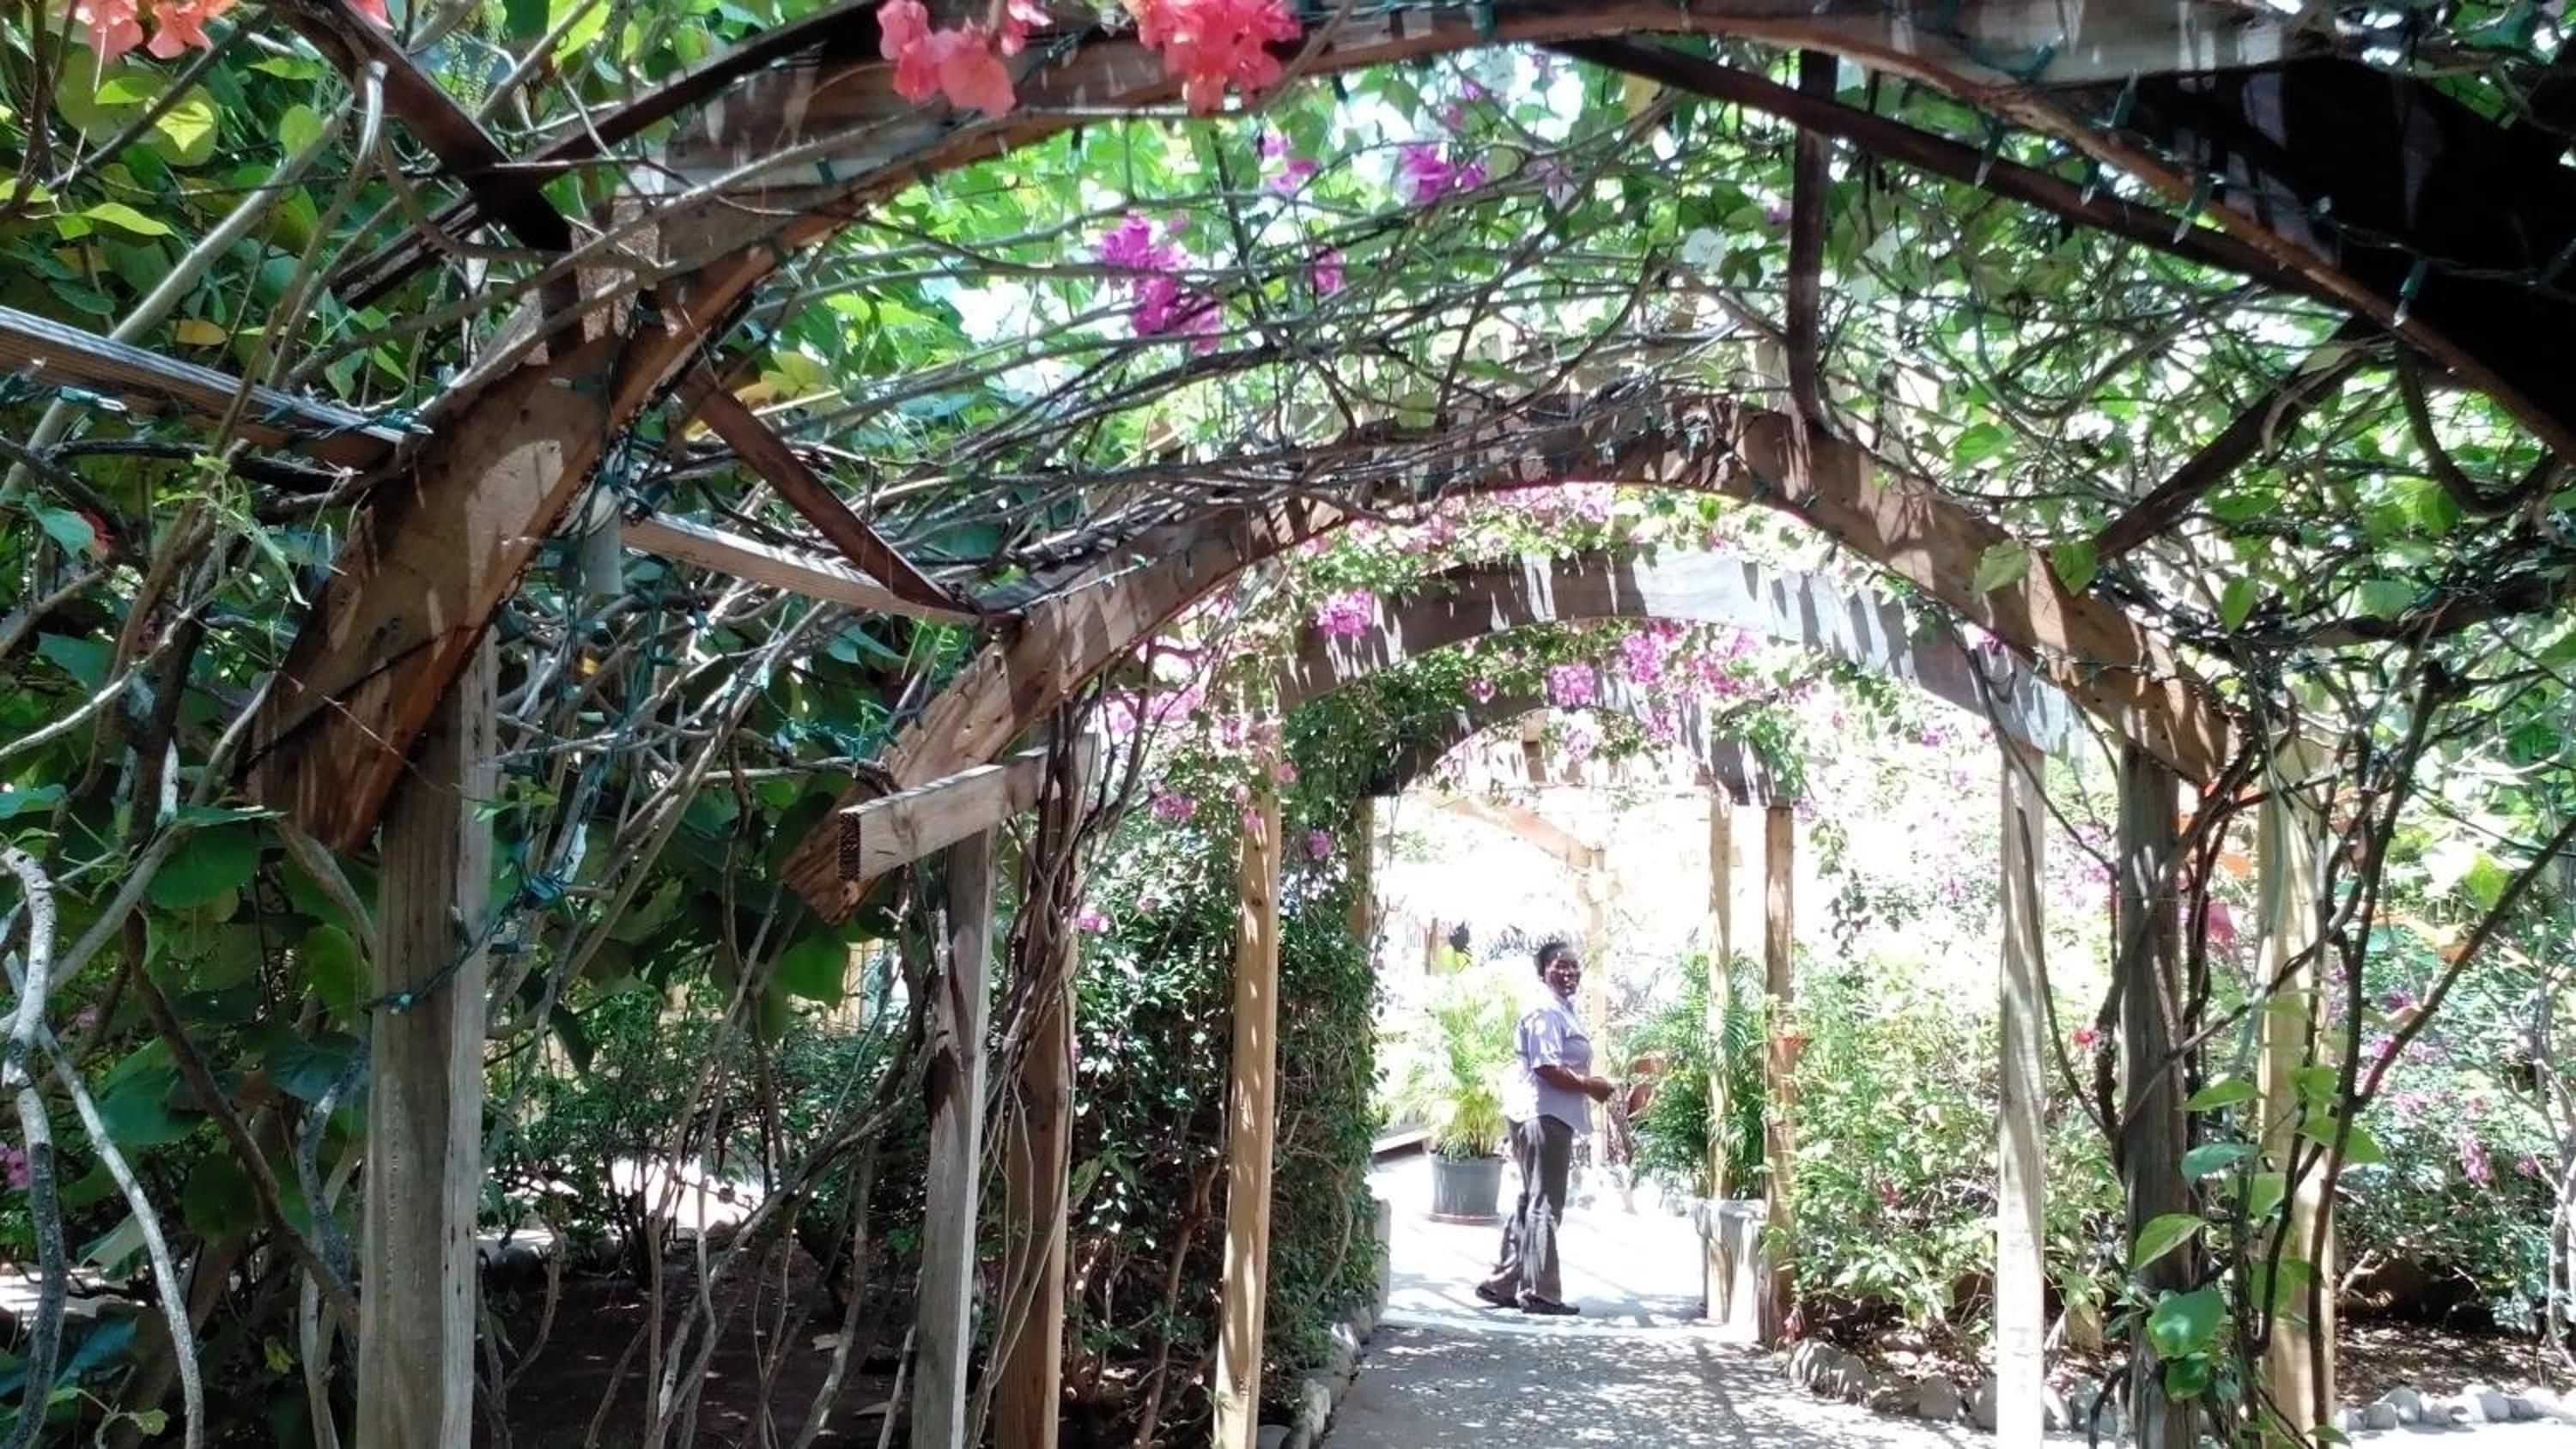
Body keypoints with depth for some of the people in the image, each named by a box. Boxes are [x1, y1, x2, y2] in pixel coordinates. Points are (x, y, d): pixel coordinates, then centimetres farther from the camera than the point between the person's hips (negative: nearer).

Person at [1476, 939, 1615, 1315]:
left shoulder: (1562, 1009, 19)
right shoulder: (1544, 1010, -15)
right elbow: (1547, 1068, -23)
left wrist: (1589, 1085, 12)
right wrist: (1590, 1086, -15)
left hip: (1552, 1115, 11)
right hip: (1543, 1114, -11)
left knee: (1531, 1202, 15)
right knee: (1544, 1205, -5)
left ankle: (1502, 1284, 21)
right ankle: (1540, 1292, 1)